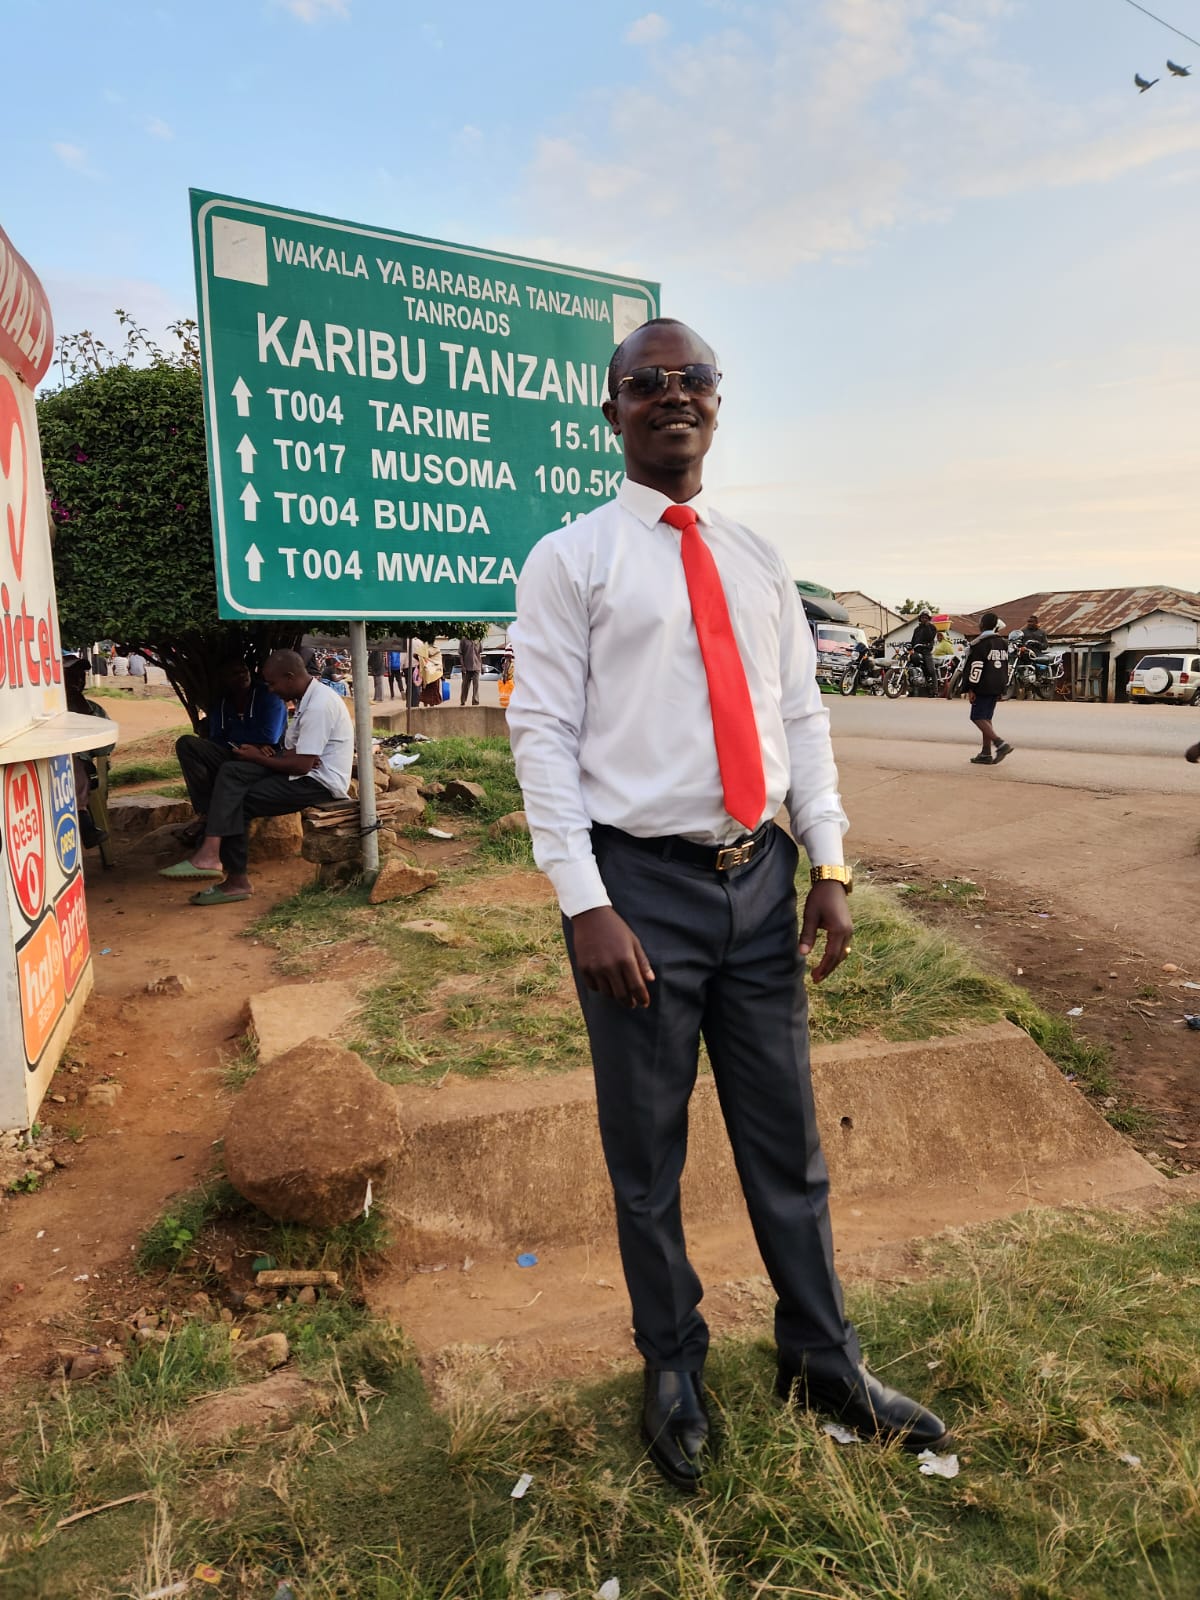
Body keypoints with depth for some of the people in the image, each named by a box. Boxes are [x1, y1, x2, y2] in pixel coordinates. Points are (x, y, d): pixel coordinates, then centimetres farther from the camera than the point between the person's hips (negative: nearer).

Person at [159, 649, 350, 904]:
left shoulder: (318, 705, -19)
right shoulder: (308, 699, 14)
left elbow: (302, 765, -22)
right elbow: (297, 753, 14)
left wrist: (259, 758, -7)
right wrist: (268, 755, -7)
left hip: (320, 781, -10)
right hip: (306, 772, 10)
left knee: (238, 801, -13)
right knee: (231, 772, -6)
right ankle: (210, 854, -13)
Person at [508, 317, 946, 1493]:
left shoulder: (759, 562, 12)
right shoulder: (568, 560, -2)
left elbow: (802, 718, 11)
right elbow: (542, 734, -8)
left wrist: (830, 867, 3)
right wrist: (585, 905, -15)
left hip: (759, 877, 4)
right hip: (641, 883, -4)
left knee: (787, 1142, 16)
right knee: (646, 1156, 11)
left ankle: (822, 1361, 37)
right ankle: (672, 1372, 35)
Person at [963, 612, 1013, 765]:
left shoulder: (981, 643, -12)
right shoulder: (1002, 643, 15)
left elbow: (976, 667, -17)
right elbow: (1006, 667, 20)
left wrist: (971, 689, -14)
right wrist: (1003, 687, 24)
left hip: (984, 687, -8)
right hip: (997, 687, 8)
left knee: (978, 718, -8)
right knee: (986, 718, 12)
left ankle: (1000, 744, -22)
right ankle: (986, 753, 11)